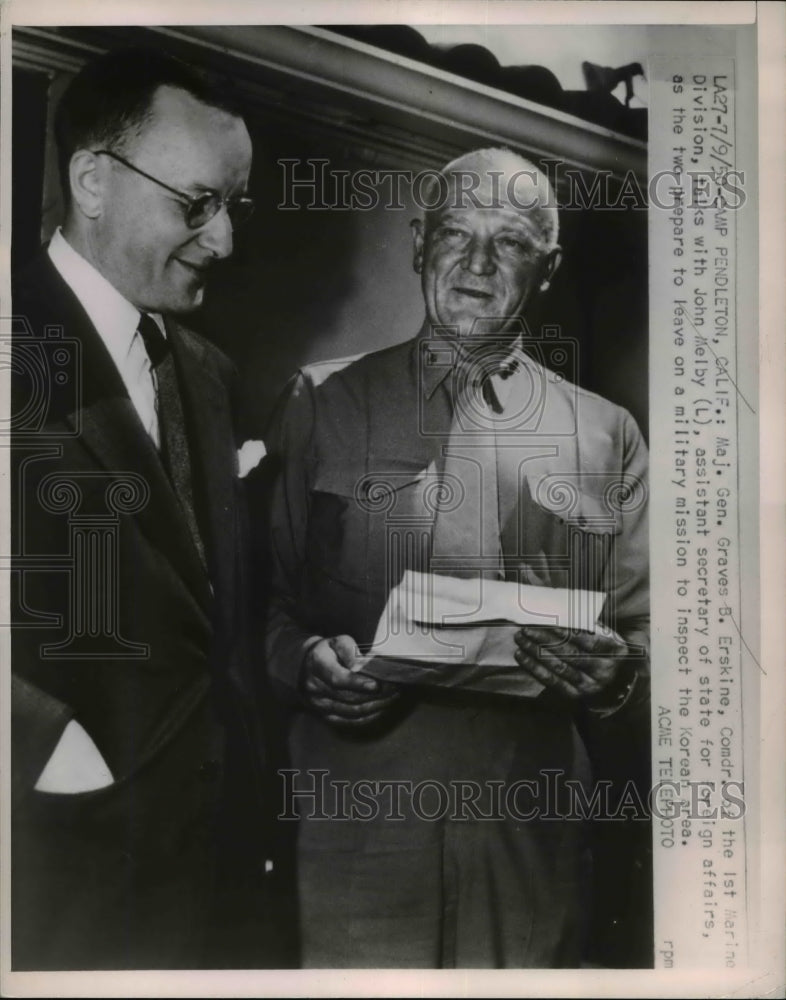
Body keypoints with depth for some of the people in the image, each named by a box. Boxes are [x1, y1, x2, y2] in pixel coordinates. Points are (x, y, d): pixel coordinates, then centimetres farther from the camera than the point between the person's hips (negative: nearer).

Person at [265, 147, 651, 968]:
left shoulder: (607, 436, 6)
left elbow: (646, 642, 7)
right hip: (353, 833, -1)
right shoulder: (322, 402, 5)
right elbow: (264, 598, 7)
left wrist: (614, 679, -14)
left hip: (531, 847, 1)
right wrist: (306, 661, -13)